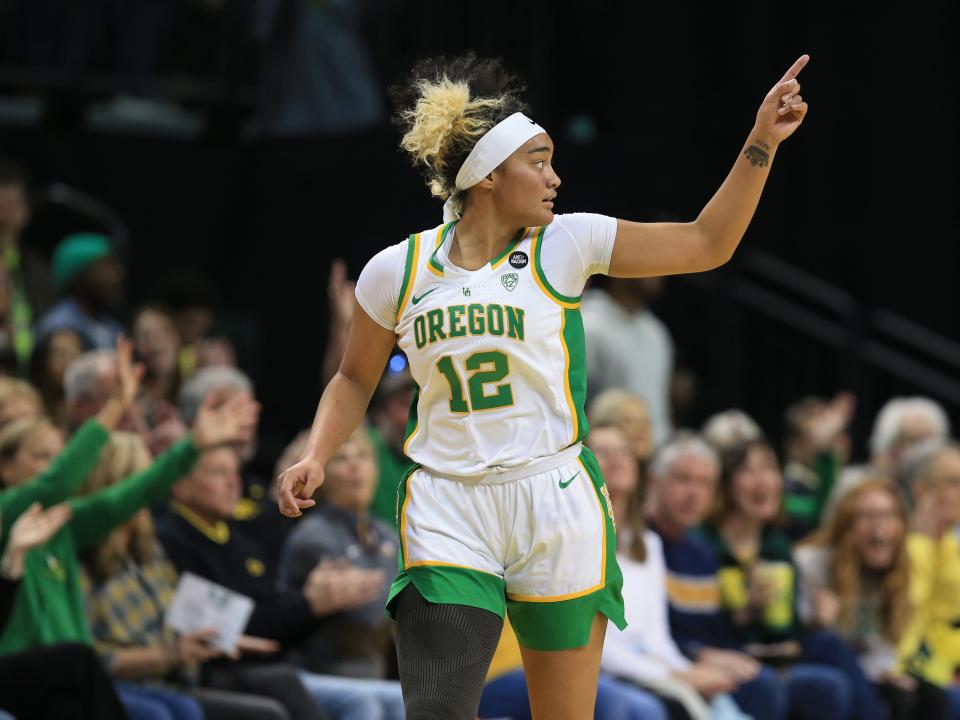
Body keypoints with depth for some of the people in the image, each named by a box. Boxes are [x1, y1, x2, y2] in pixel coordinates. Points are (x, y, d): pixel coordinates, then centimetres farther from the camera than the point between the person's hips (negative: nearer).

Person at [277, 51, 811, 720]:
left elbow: (706, 244, 3)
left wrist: (761, 143, -4)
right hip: (445, 510, 0)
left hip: (557, 510, 0)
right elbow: (356, 378, 17)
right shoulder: (396, 270, 3)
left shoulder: (565, 245, 1)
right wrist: (315, 459, 2)